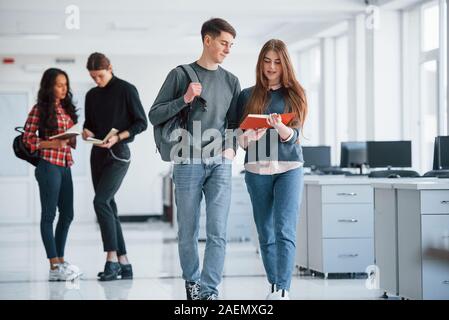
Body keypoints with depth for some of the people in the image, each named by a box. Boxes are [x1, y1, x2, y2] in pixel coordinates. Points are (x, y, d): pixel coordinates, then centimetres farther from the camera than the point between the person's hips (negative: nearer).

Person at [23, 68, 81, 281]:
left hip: (65, 166, 7)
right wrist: (51, 144, -19)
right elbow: (27, 140, -7)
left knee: (67, 215, 9)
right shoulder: (39, 110, -6)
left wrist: (73, 139, 0)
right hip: (49, 166, -7)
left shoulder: (66, 109, 13)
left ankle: (60, 261, 19)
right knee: (49, 215, -2)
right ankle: (55, 266, 0)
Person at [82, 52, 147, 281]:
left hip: (118, 153, -7)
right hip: (97, 154, 7)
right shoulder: (92, 95, 13)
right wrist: (87, 132, -2)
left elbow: (141, 123, -5)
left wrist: (117, 137, -17)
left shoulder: (126, 90, -4)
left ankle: (112, 259, -17)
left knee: (101, 201, -20)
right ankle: (123, 263, 8)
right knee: (108, 206, 4)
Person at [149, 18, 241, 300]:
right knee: (188, 232, 5)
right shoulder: (180, 75, 3)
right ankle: (192, 282, 22)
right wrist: (184, 99, -12)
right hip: (188, 164, -2)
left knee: (217, 232, -8)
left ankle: (209, 290, -6)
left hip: (220, 165, 2)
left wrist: (232, 148, 0)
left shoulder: (231, 81, 14)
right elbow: (155, 116, 1)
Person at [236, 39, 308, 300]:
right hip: (257, 169, 2)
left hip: (289, 168, -2)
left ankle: (283, 289, -18)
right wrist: (249, 137, -15)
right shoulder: (248, 96, 10)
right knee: (266, 233, 6)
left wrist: (279, 127, -24)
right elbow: (239, 136, 8)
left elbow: (293, 136, -2)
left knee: (285, 229, -13)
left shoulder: (294, 95, 7)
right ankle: (274, 287, 15)